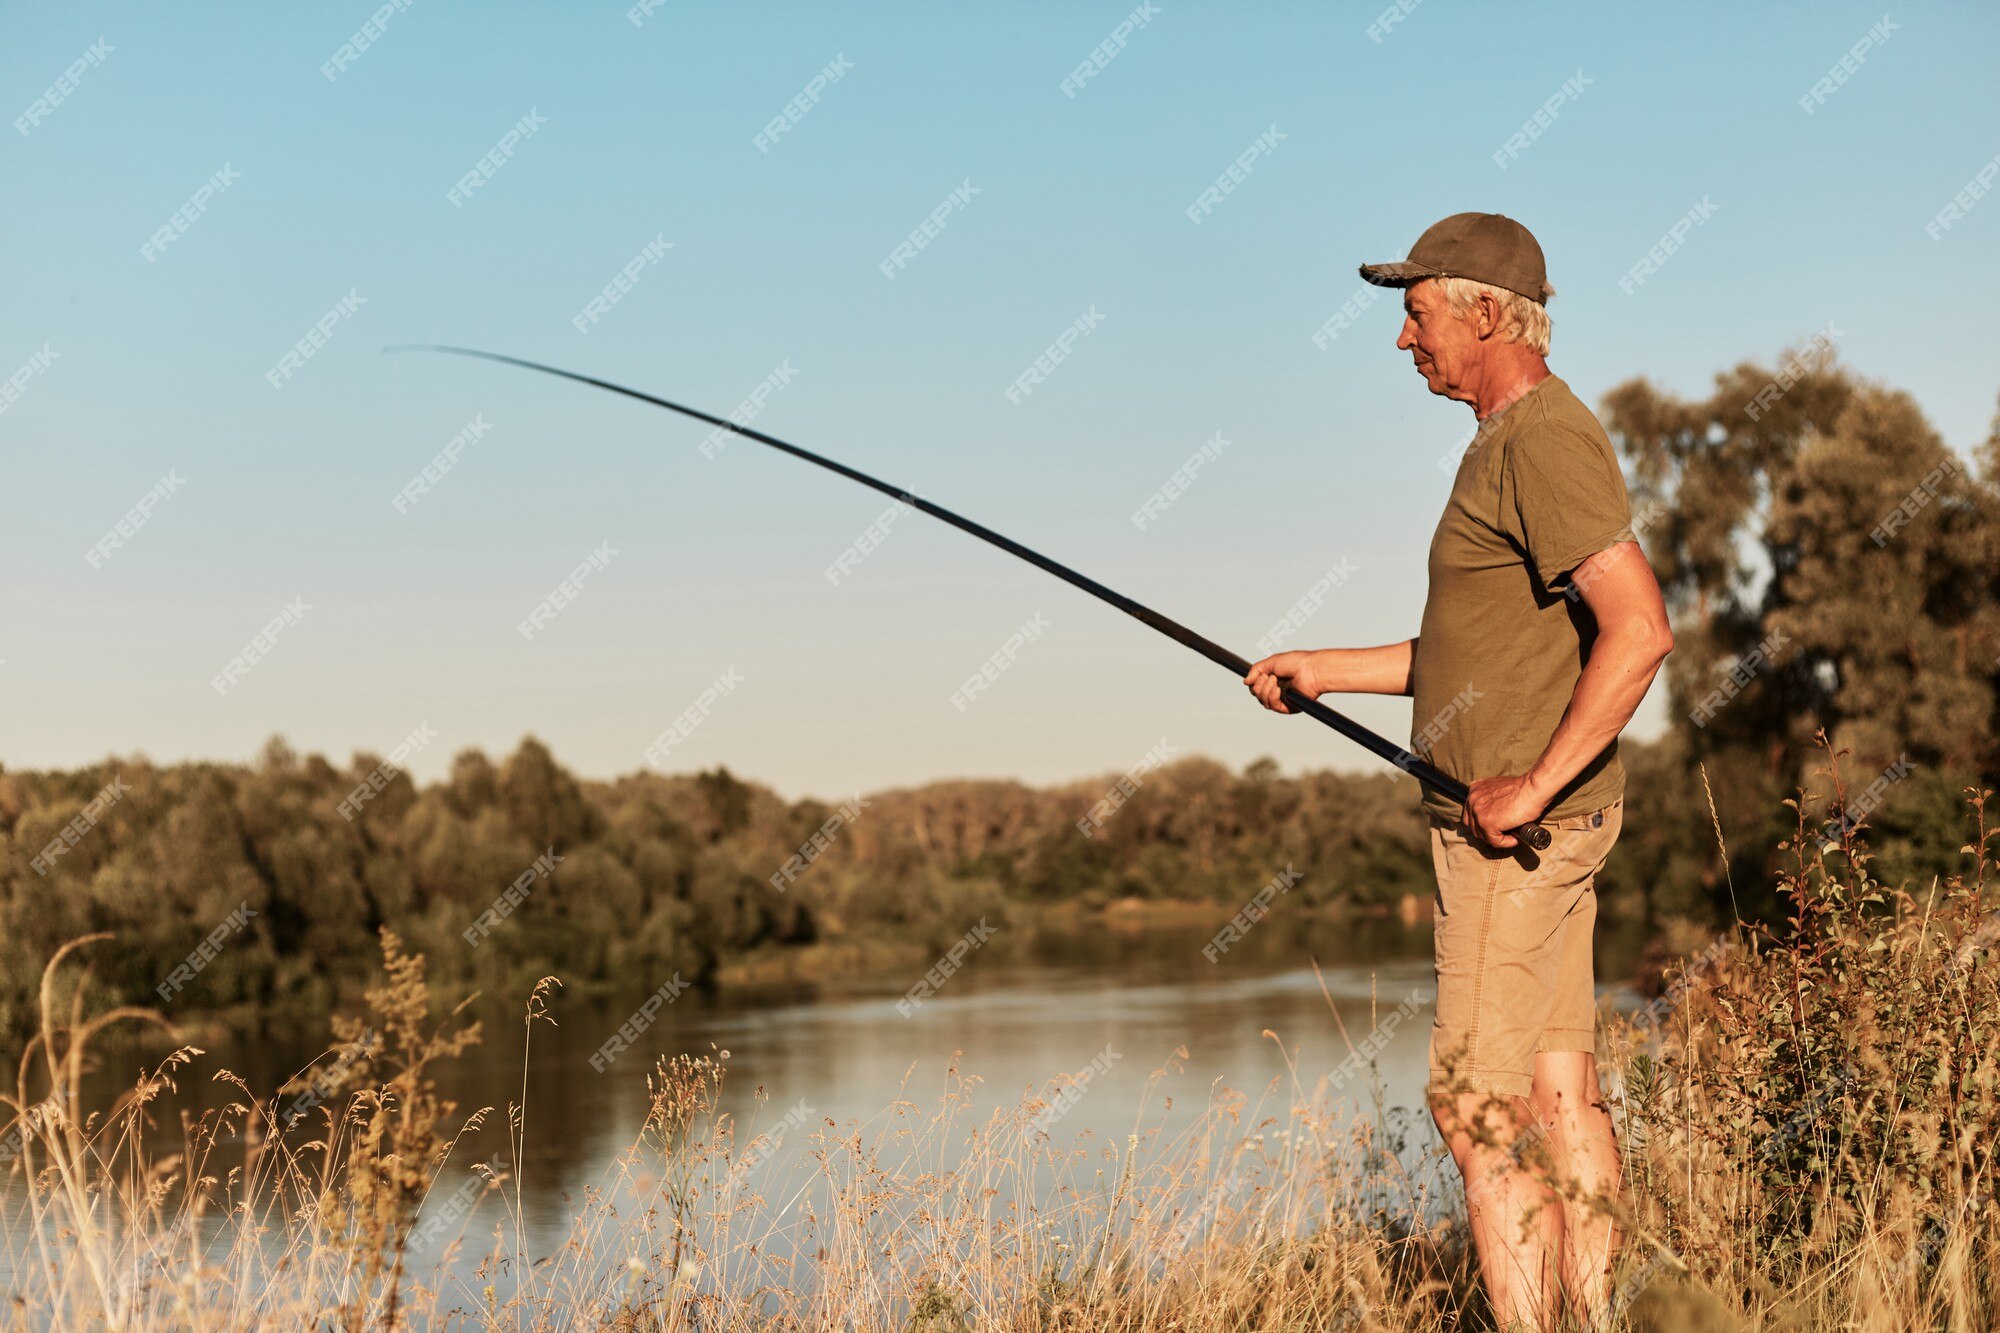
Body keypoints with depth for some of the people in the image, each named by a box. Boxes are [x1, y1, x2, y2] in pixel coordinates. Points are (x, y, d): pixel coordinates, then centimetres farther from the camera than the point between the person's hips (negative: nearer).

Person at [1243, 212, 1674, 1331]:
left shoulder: (1546, 441, -16)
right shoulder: (1517, 440, 17)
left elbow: (1640, 631, -27)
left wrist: (1534, 786, -25)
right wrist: (1326, 673, 17)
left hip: (1520, 826, -10)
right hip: (1534, 826, 10)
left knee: (1478, 1108, -8)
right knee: (1560, 1093, 10)